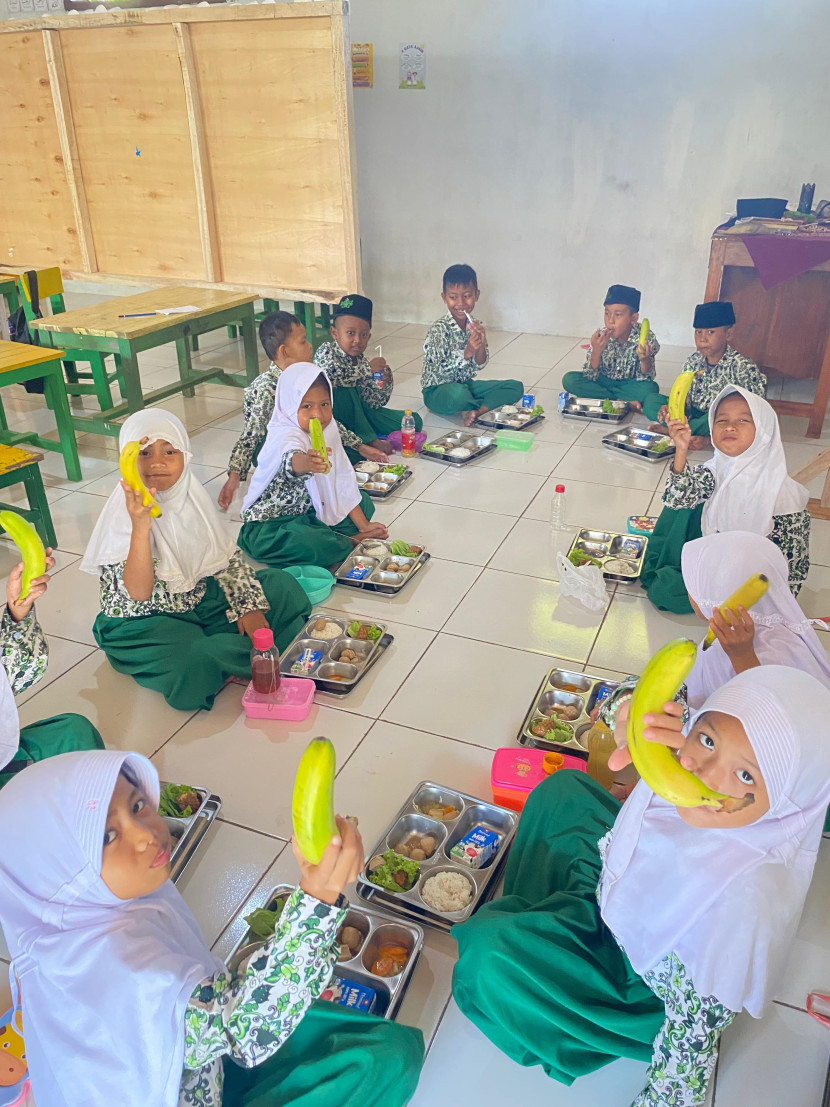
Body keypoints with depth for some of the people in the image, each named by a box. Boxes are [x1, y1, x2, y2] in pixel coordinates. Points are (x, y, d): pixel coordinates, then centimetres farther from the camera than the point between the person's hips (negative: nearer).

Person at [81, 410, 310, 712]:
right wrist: (140, 526, -41)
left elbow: (228, 557, 4)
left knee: (282, 586, -3)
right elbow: (139, 593, -28)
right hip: (145, 622, -6)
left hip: (202, 599, 6)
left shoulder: (193, 496, -3)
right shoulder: (121, 515, -19)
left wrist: (248, 607, -9)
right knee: (190, 665, -36)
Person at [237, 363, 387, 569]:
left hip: (308, 512, 8)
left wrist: (364, 525, 3)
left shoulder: (328, 432, -2)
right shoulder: (287, 436, -25)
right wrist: (306, 463, -75)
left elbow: (344, 483, 5)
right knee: (309, 544, -36)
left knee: (364, 502, 7)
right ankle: (352, 543, -7)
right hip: (270, 524, -8)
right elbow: (292, 461, -51)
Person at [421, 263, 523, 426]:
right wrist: (467, 353, -35)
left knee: (516, 387, -4)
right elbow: (443, 369, -22)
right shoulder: (439, 329, -17)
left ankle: (476, 411, -24)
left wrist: (481, 345, -21)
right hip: (437, 389, -7)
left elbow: (479, 366, -1)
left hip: (466, 384, 7)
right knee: (458, 394, -44)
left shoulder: (475, 326, 2)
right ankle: (489, 405, -10)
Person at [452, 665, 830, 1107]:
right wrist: (638, 714, -40)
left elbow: (698, 1027, -29)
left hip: (640, 976, -6)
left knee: (493, 954, -17)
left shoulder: (747, 900, -41)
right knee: (561, 788, 15)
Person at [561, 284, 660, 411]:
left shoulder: (647, 338, -19)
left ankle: (603, 396, -15)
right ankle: (626, 402, -18)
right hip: (603, 380, 3)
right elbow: (589, 377, -17)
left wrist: (645, 360, -38)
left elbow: (645, 378, -16)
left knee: (650, 388, -33)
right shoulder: (600, 337, -16)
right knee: (569, 380, -22)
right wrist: (596, 352, -35)